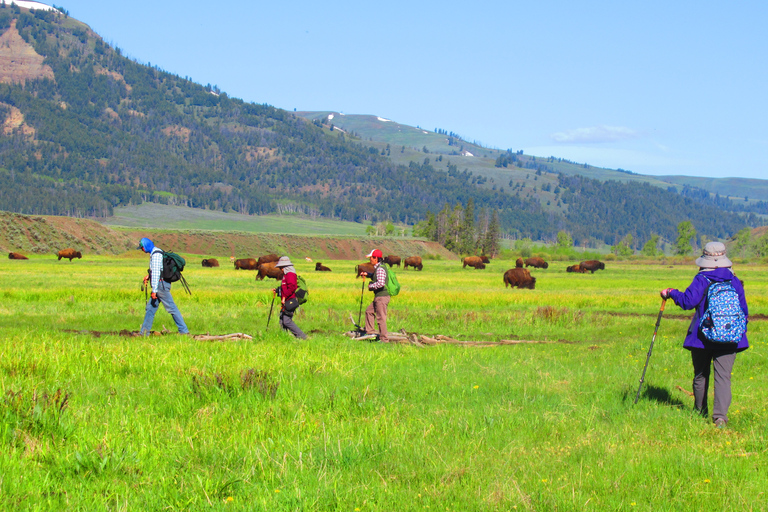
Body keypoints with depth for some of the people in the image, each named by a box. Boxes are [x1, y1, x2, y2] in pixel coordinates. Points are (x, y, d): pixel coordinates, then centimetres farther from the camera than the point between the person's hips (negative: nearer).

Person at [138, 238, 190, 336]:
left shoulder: (156, 254, -16)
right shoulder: (154, 253, 16)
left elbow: (156, 272, -21)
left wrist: (154, 290, -22)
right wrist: (149, 276, 15)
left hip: (160, 284, -10)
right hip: (160, 285, 10)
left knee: (171, 308, -7)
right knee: (150, 308, 11)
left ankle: (183, 330, -5)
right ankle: (144, 332, 15)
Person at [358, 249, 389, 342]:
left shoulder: (380, 269, -19)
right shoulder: (377, 268, 12)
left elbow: (381, 283, -31)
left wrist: (370, 286, -15)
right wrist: (367, 274, 17)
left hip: (382, 297, -11)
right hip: (378, 297, 11)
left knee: (381, 318, -5)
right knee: (369, 311, 19)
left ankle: (384, 339, 0)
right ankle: (370, 332, 22)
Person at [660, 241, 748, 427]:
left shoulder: (702, 280, -8)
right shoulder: (734, 281, 4)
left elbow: (688, 301, -18)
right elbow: (743, 310, 9)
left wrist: (671, 293, -1)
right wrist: (741, 331, 23)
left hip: (703, 337, -1)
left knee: (701, 375, 15)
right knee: (723, 376, -5)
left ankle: (700, 413, 29)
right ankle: (720, 415, -20)